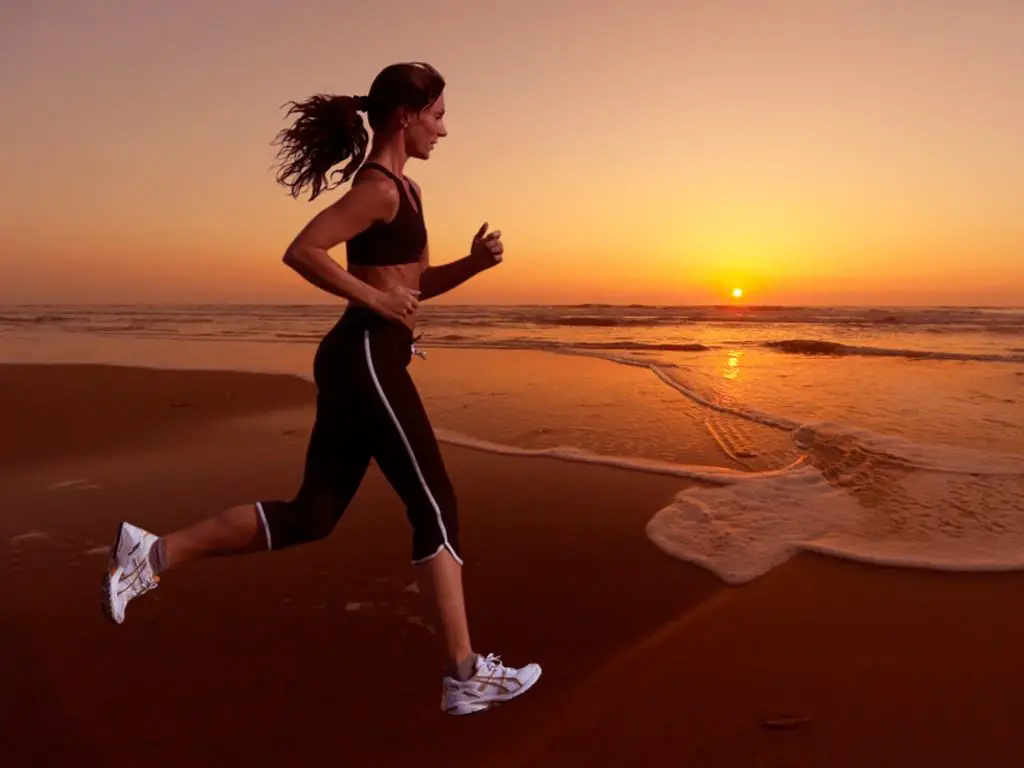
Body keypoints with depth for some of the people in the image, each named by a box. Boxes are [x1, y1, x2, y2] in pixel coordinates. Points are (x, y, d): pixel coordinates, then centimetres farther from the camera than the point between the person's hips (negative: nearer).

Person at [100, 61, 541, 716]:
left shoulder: (404, 188, 19)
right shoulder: (380, 188, -11)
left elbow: (417, 283, 22)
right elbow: (301, 251, -21)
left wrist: (474, 263, 7)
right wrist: (374, 299, -17)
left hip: (358, 362, 10)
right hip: (367, 360, -10)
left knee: (311, 515, 12)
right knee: (437, 509, -3)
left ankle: (153, 554, 17)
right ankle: (466, 676, 9)